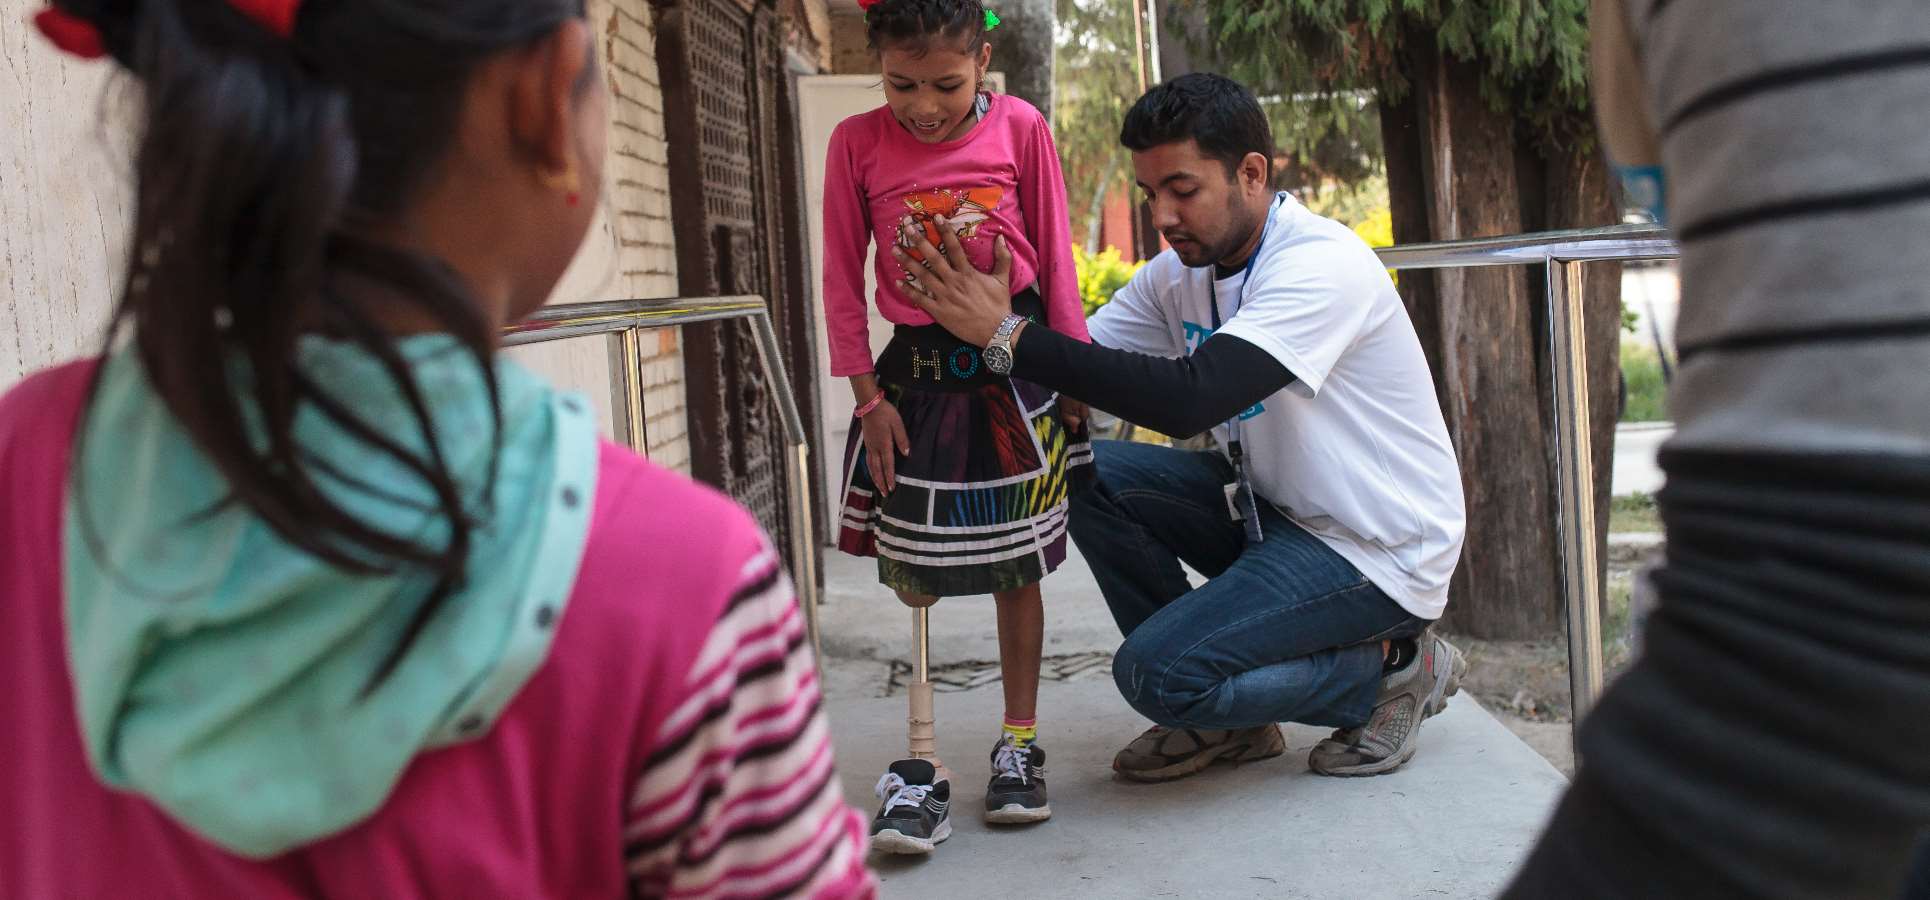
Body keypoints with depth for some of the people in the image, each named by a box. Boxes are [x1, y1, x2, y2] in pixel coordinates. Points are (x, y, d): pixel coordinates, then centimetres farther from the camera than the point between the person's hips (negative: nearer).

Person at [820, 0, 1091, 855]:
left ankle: (1018, 744, 22)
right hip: (914, 374, 1)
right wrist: (868, 396, -3)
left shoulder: (1020, 128, -4)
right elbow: (844, 278, 1)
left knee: (1015, 567, 8)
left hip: (1013, 368, 0)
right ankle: (920, 765, 8)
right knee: (913, 576, 0)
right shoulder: (856, 143, -3)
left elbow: (1055, 256, 3)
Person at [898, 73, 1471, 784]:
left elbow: (1189, 400, -36)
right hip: (1275, 510, 8)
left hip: (1380, 553, -8)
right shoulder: (1180, 273, 3)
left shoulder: (1322, 266, -24)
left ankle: (1394, 665, 1)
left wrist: (1008, 335, -36)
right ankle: (1223, 713, 5)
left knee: (1154, 672, -22)